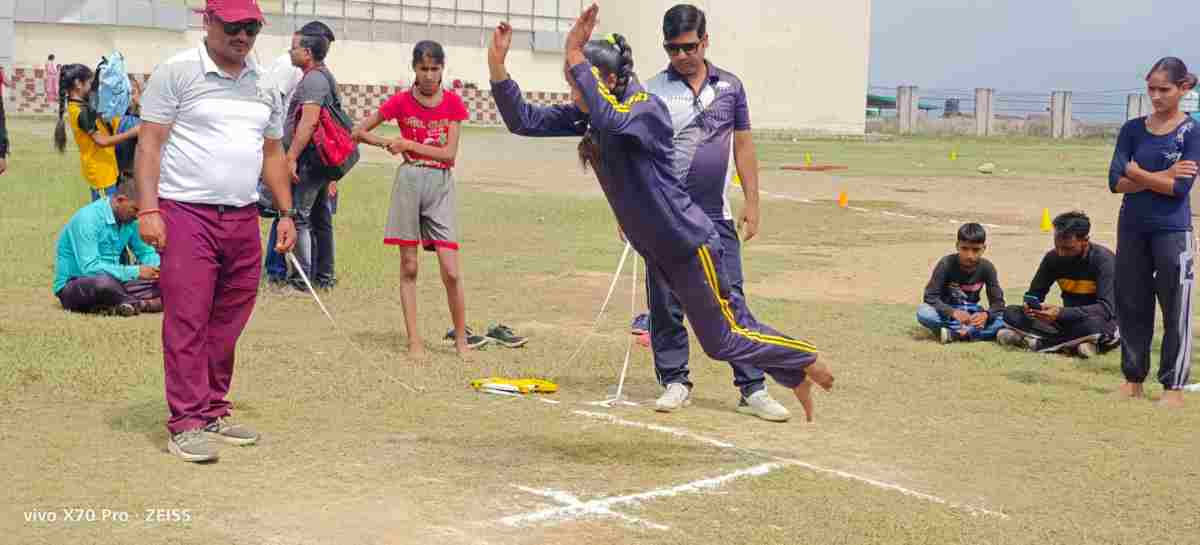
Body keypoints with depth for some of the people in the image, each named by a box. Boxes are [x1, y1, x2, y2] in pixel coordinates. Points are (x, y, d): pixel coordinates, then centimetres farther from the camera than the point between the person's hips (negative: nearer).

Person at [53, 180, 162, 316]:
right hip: (72, 286, -8)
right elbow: (89, 268, -29)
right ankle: (140, 304, -15)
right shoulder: (88, 219, -21)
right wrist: (135, 271, -29)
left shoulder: (130, 221, 2)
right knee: (104, 281, -40)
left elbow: (146, 252, 16)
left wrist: (157, 268, -8)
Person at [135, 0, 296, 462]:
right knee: (187, 323, -7)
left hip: (244, 219, 6)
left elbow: (273, 154, 22)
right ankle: (186, 424, -3)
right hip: (186, 215, -5)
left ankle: (213, 414, 18)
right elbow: (149, 143, -6)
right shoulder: (177, 73, -3)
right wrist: (148, 209, -14)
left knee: (227, 324, 8)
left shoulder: (264, 85, 15)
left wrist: (286, 213, 15)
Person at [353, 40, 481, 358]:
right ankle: (414, 340, 10)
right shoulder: (401, 101, 1)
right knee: (409, 267, 3)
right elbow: (359, 132, 7)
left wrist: (409, 144, -8)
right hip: (409, 180, 0)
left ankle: (462, 339, 10)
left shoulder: (453, 103, 2)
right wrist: (392, 145, -6)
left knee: (451, 271, -4)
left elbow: (449, 153, -6)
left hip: (441, 184, 0)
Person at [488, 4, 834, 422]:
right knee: (725, 324, 19)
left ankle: (806, 360, 27)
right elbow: (524, 121, -5)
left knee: (722, 339, 5)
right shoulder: (584, 116, -1)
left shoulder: (647, 108, -23)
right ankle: (794, 377, 37)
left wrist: (575, 56, -40)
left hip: (690, 243, -8)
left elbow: (612, 120, -45)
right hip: (656, 248, 8)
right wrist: (497, 64, -18)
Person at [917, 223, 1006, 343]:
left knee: (1003, 317, -27)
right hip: (948, 313, -2)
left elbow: (998, 302, -12)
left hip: (972, 315, 2)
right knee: (923, 312, -34)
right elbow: (930, 296, -21)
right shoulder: (947, 264, -17)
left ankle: (955, 334, -32)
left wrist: (986, 315, -36)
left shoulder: (987, 267, -11)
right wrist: (953, 312, -39)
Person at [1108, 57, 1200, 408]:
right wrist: (1162, 176, -14)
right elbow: (1116, 182, -5)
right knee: (1131, 306, 10)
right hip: (1132, 230, 4)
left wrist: (1137, 173, -8)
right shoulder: (1132, 130, 5)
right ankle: (1133, 378, 22)